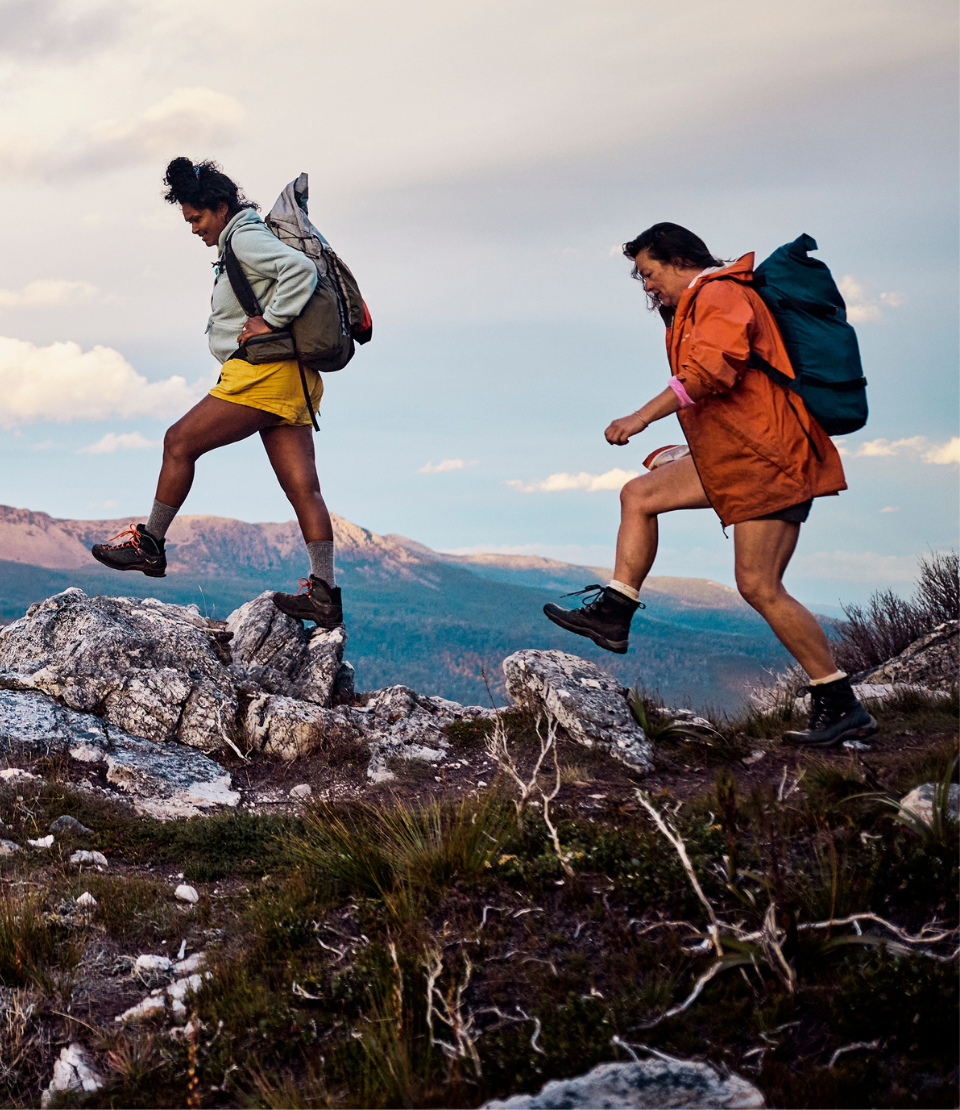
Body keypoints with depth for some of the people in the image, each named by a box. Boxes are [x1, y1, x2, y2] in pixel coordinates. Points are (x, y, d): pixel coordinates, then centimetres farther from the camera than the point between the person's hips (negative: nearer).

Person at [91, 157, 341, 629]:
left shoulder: (245, 238, -7)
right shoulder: (241, 243, 24)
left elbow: (301, 268, -23)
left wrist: (271, 322, -19)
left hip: (266, 372, -10)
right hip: (290, 379, 10)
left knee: (179, 442, -1)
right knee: (302, 486, 2)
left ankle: (150, 544, 9)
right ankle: (325, 594, -3)